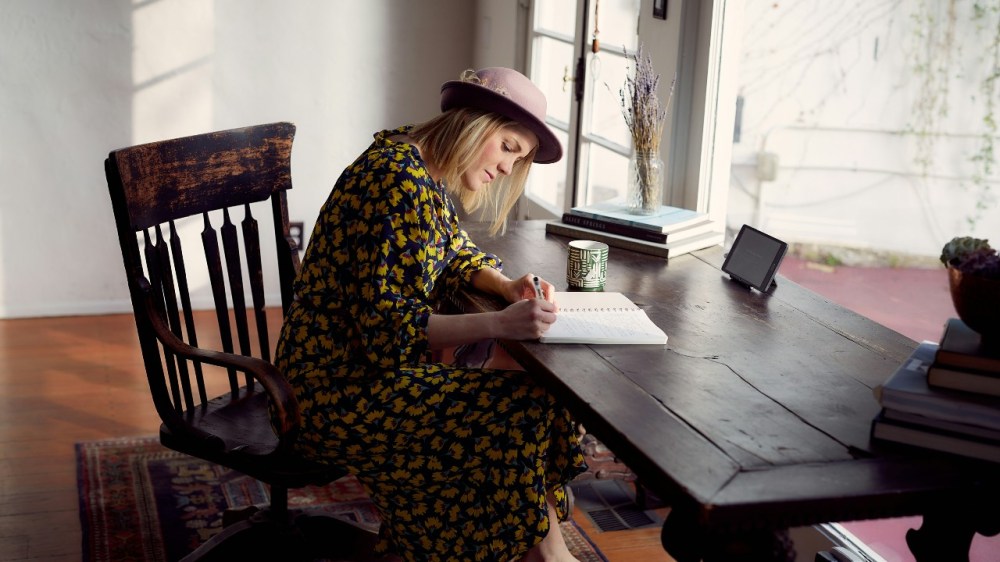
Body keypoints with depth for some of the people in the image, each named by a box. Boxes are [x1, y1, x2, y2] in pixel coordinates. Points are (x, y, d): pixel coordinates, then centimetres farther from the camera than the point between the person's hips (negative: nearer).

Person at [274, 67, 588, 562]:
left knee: (532, 386, 9)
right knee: (523, 410, -14)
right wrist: (499, 323, -32)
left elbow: (456, 254, 18)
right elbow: (386, 325, -27)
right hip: (343, 389, -10)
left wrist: (507, 286, -3)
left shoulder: (428, 172, 6)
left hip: (377, 357, 10)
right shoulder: (398, 180, -23)